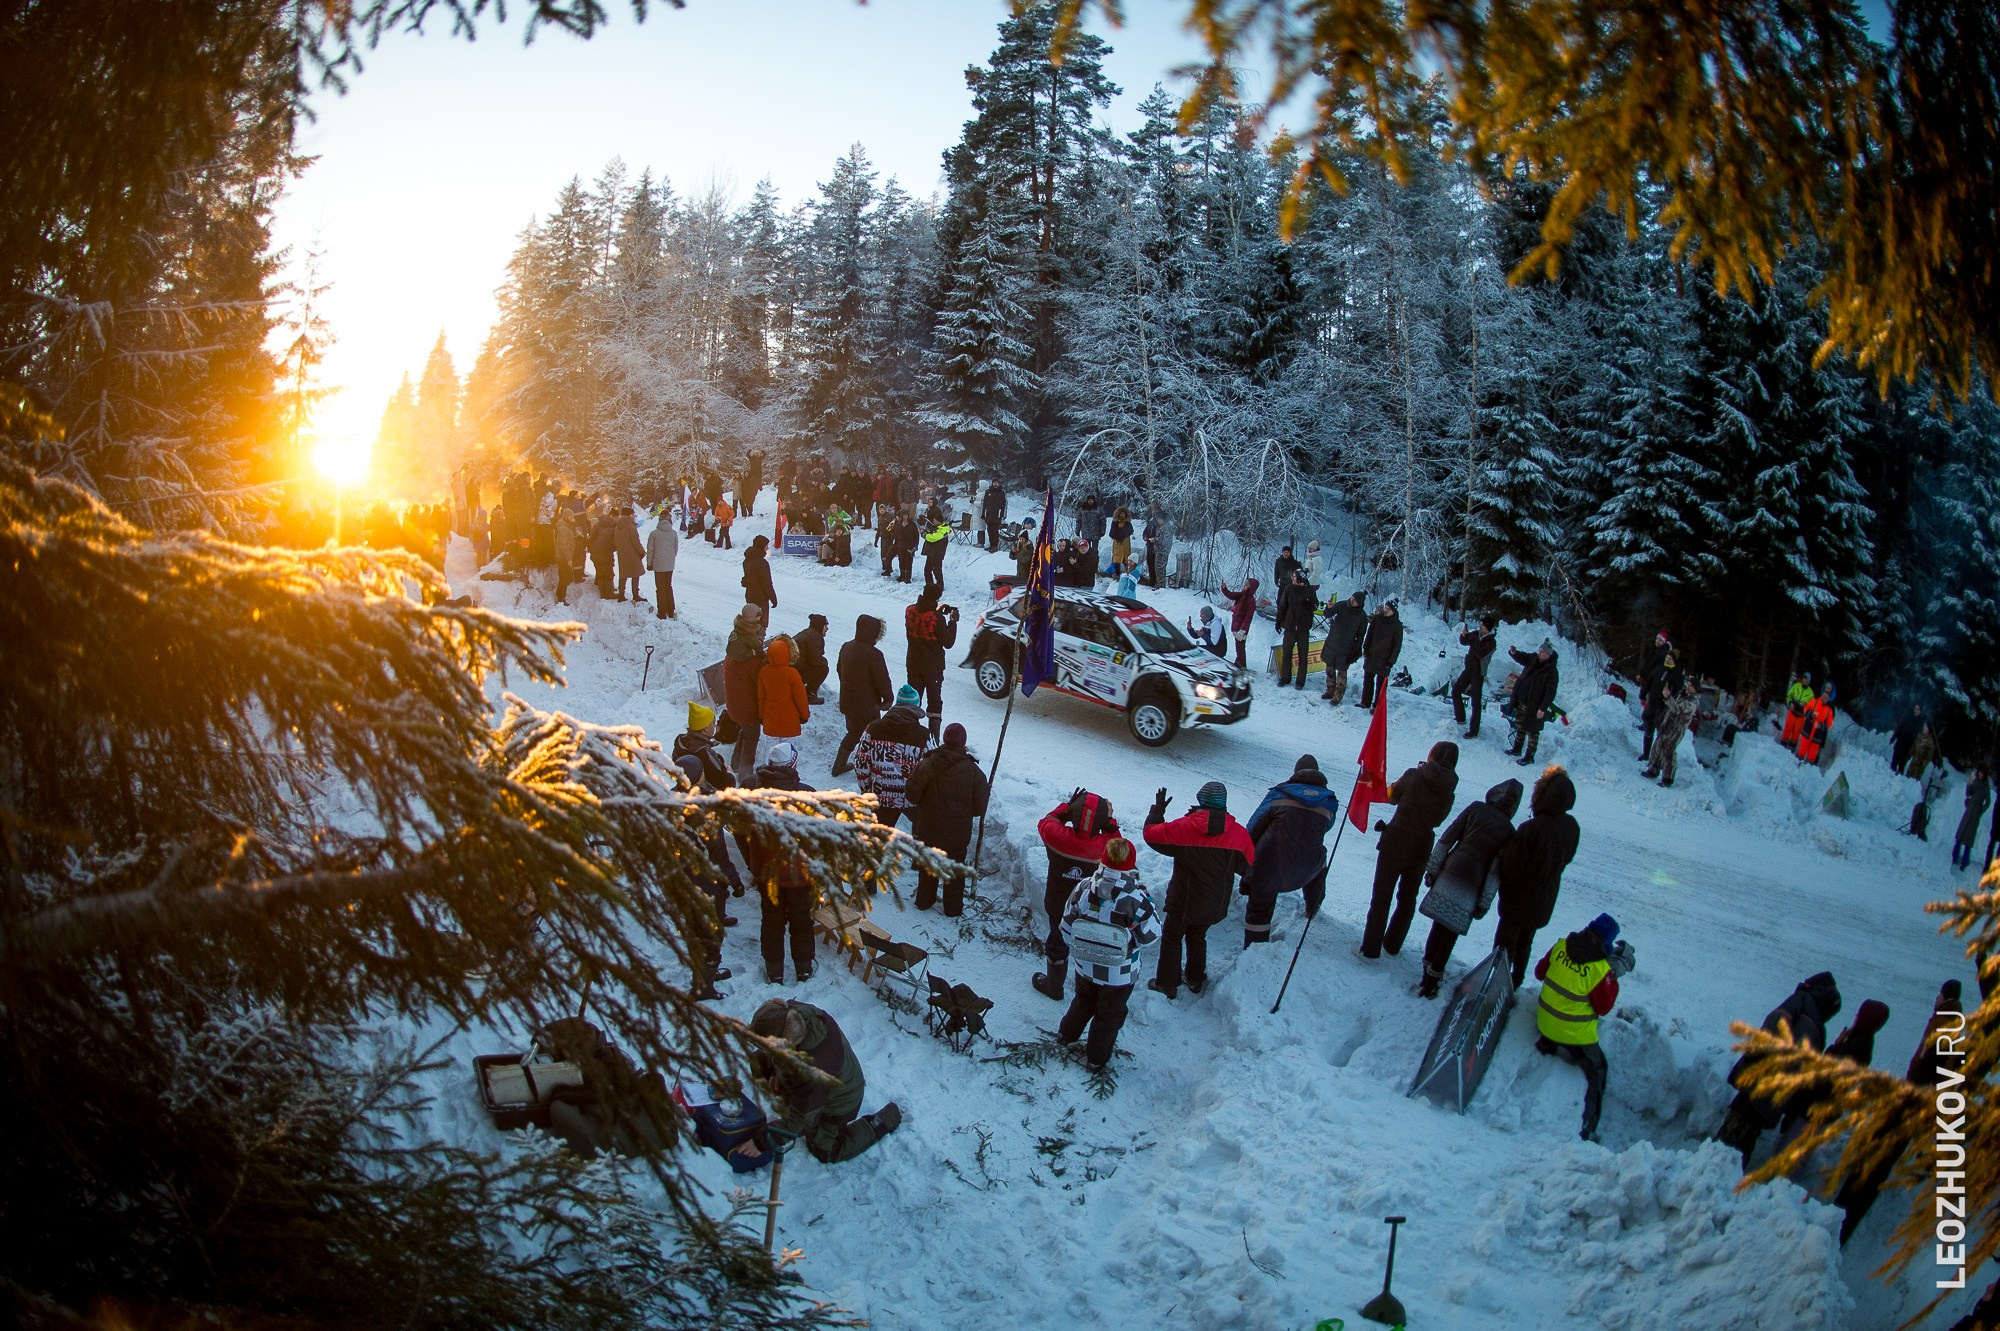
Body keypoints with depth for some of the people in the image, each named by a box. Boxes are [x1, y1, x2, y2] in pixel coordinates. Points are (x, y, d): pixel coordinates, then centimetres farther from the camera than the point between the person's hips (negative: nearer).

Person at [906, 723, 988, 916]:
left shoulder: (927, 765, -16)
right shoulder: (974, 771, -14)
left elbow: (912, 795, -12)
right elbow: (979, 808, -9)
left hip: (928, 829, 1)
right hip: (958, 833, -1)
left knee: (927, 864, 21)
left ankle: (924, 900, 33)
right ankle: (953, 907, 26)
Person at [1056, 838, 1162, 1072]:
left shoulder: (1083, 889, -18)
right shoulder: (1138, 898, -28)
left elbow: (1067, 927, -6)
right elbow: (1151, 933, -15)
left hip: (1085, 966, 3)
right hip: (1119, 974, -3)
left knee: (1084, 1001, 33)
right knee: (1110, 1014, 22)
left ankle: (1066, 1034, 54)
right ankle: (1096, 1058, 39)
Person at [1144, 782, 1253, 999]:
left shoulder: (1183, 827, -21)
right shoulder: (1239, 834, -14)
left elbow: (1151, 834, -9)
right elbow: (1248, 866, -1)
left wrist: (1158, 809, 6)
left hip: (1183, 900, -3)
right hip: (1214, 905, 3)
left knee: (1172, 938, 16)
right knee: (1197, 937, 26)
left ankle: (1167, 983, 20)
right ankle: (1196, 979, 37)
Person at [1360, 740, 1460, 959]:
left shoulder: (1414, 776, -14)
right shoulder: (1448, 791, -5)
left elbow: (1392, 796, 3)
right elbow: (1438, 818, 8)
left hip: (1394, 844, -3)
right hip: (1421, 849, 3)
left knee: (1381, 897, 7)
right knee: (1407, 899, 21)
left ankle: (1370, 947, 7)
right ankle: (1392, 946, 29)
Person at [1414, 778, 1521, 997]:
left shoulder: (1476, 809, 2)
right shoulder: (1508, 831, 0)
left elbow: (1447, 839, 0)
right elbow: (1496, 871, -3)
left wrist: (1432, 868, 5)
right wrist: (1483, 904, 0)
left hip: (1450, 873, 1)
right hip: (1472, 886, -1)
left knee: (1439, 926, 15)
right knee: (1450, 934, 8)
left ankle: (1429, 973, 22)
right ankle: (1432, 980, 10)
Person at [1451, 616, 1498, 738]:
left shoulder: (1491, 642, -18)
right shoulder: (1476, 634, 0)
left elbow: (1481, 654, -31)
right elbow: (1463, 642, 7)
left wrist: (1470, 640, -33)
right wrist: (1463, 635, -15)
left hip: (1478, 674, -7)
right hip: (1468, 669, 7)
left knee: (1476, 702, -3)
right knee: (1455, 691, 15)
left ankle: (1474, 731, 1)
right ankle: (1461, 719, 30)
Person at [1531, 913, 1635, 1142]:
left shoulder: (1560, 947, -9)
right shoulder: (1600, 969, -24)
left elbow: (1539, 972, 5)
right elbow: (1604, 1007, -12)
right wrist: (1613, 978, -7)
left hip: (1544, 1028, 5)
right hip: (1576, 1038, -5)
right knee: (1596, 1073, 17)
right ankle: (1586, 1131, 20)